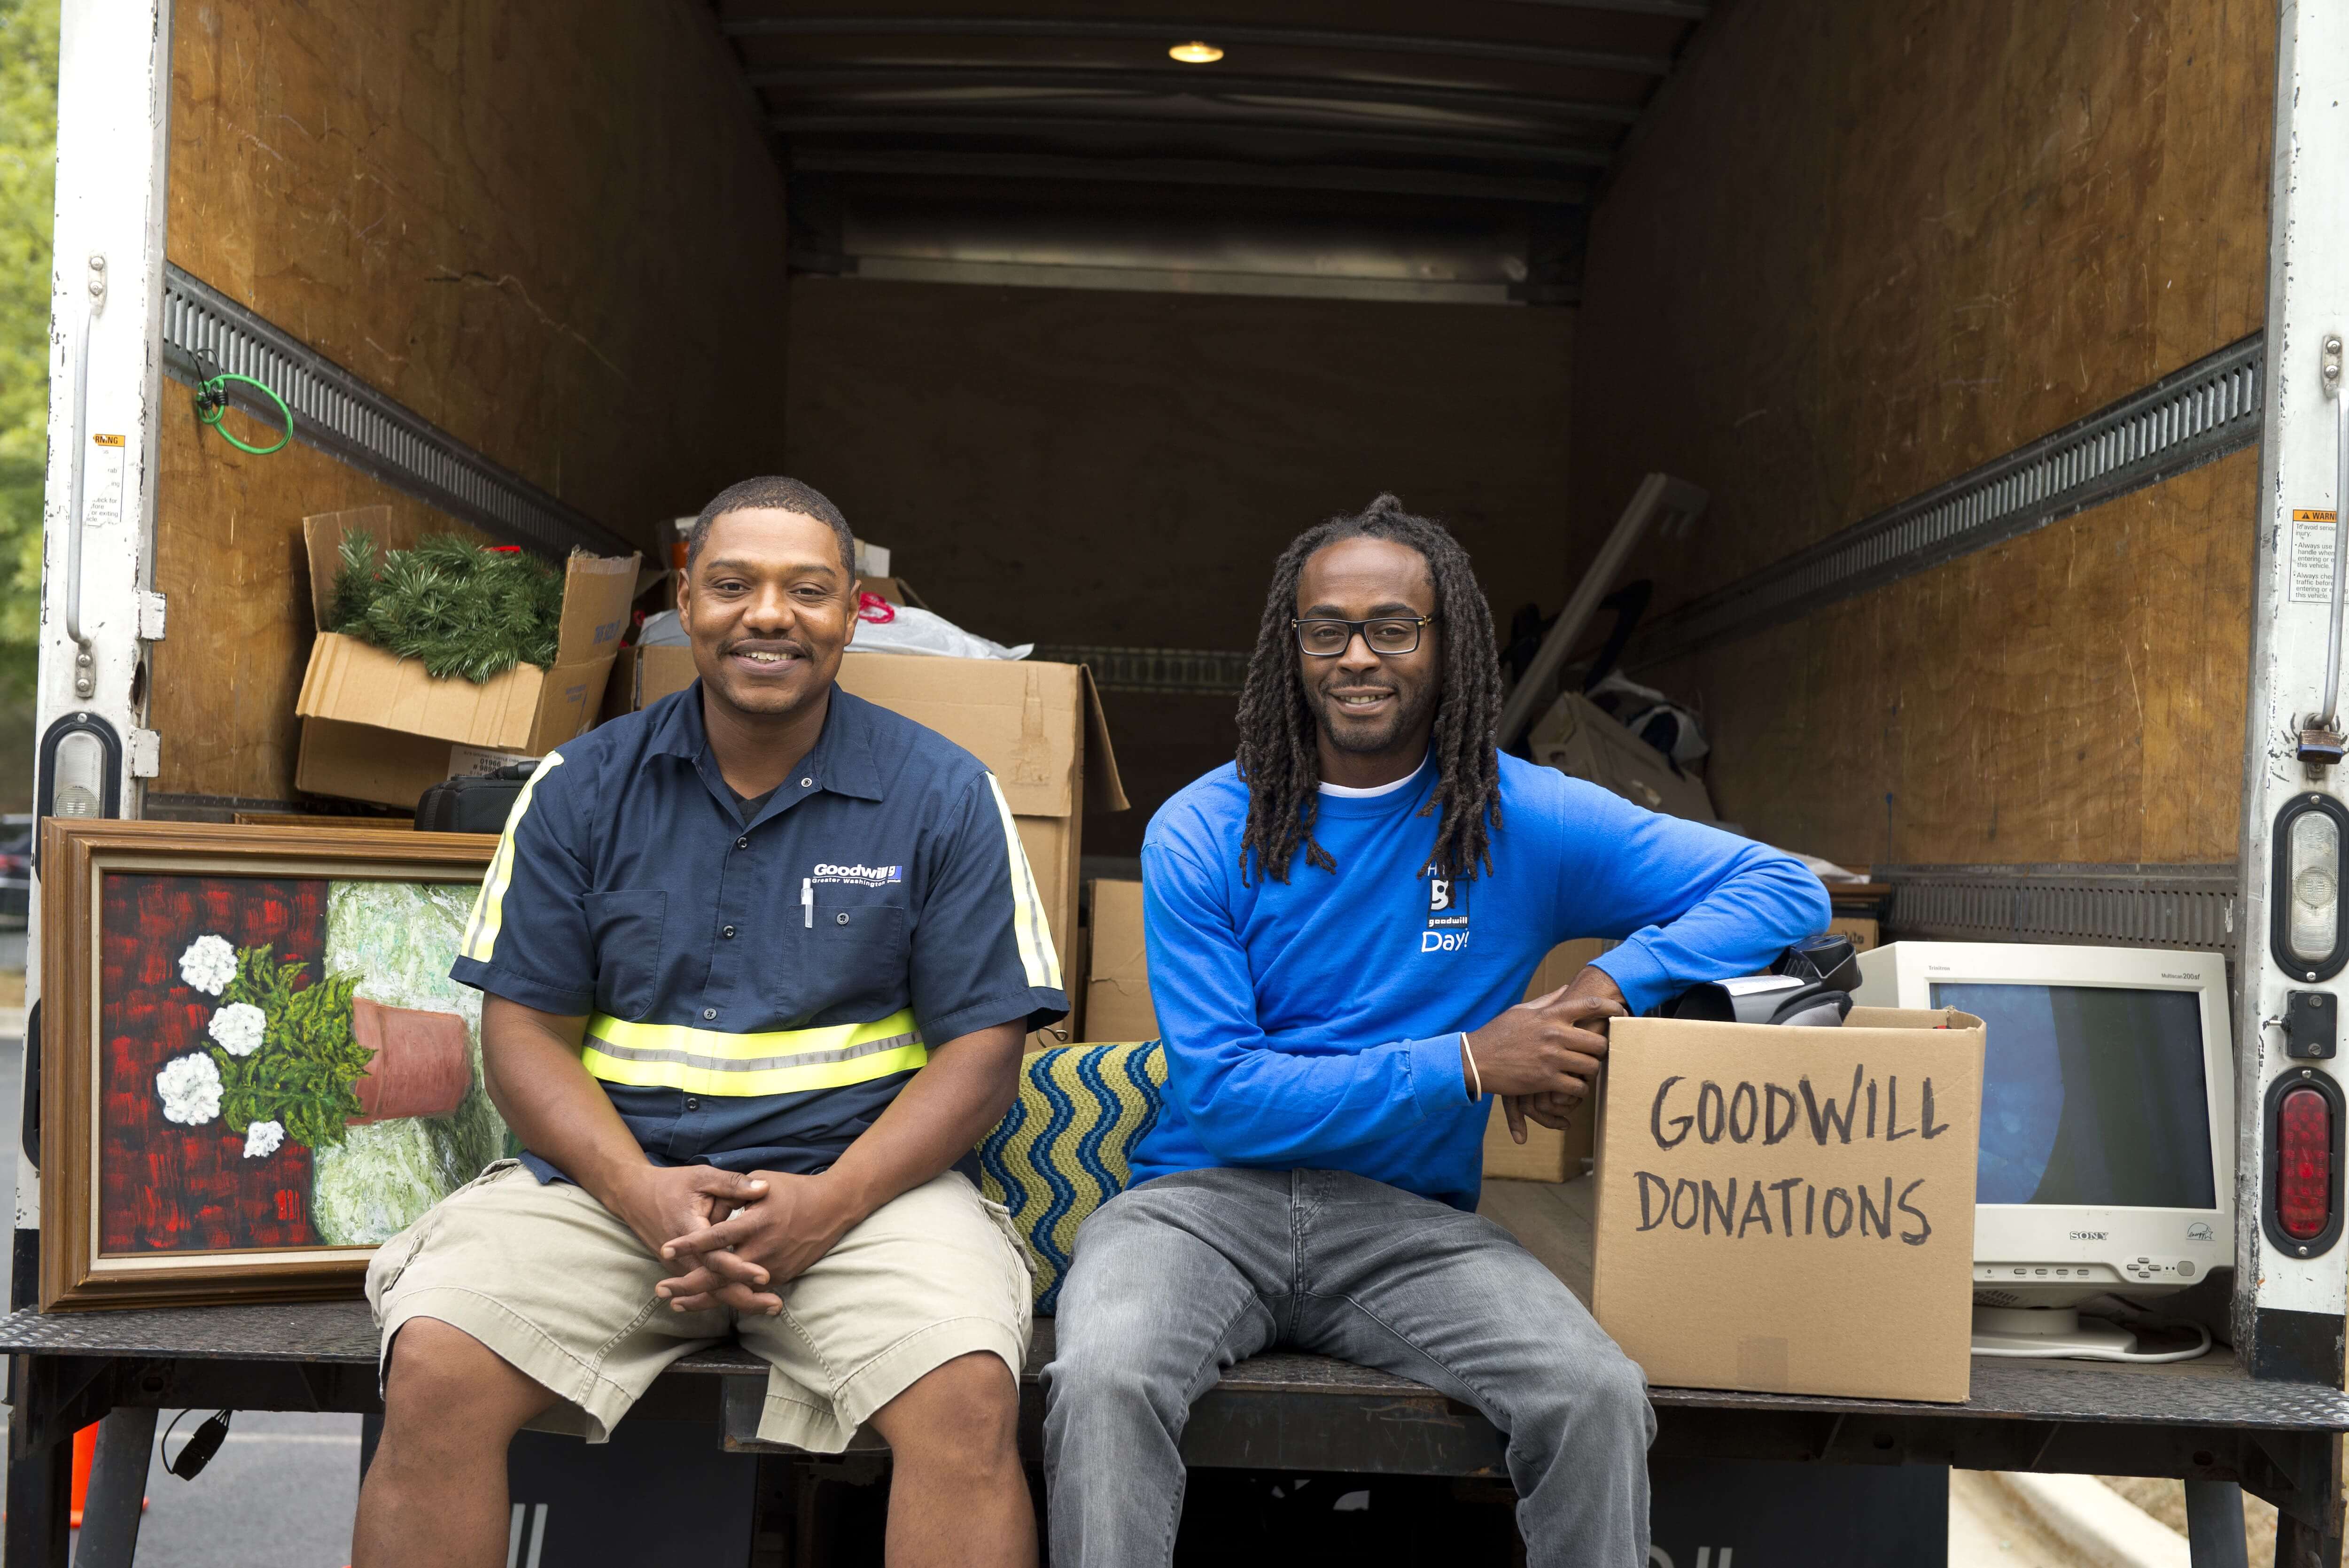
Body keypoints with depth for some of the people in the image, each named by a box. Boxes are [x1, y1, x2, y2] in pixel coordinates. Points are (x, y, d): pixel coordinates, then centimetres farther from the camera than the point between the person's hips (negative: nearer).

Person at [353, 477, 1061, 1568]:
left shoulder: (944, 797, 4)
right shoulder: (584, 786, 9)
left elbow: (980, 1055, 1)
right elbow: (526, 1033, 5)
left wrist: (827, 1204, -15)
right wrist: (646, 1196, -13)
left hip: (862, 1183, -1)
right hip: (612, 1175, 2)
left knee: (968, 1396, -29)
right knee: (434, 1373, -23)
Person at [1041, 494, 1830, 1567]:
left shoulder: (1526, 821, 2)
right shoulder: (1201, 834, -1)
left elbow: (1788, 891, 4)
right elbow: (1220, 1094, -7)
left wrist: (1611, 987, -12)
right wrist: (1466, 1065, -12)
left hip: (1409, 1222, 1)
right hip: (1209, 1197, -1)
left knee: (1601, 1398, -24)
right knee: (1103, 1381, -32)